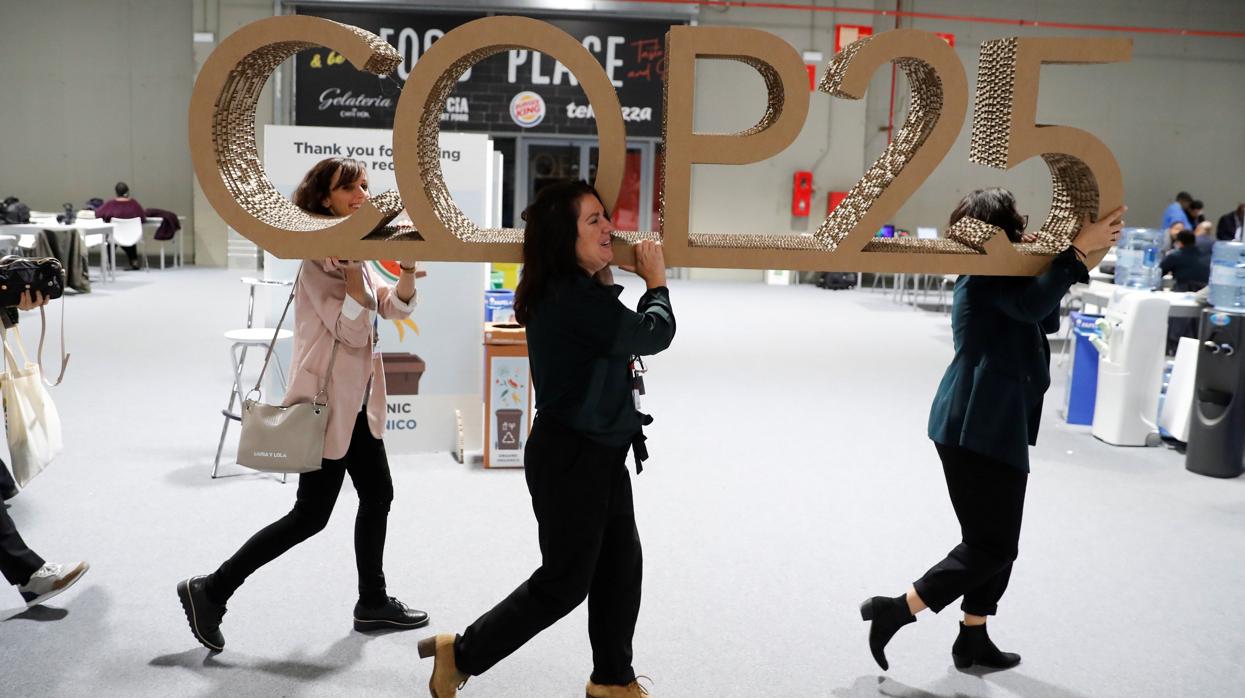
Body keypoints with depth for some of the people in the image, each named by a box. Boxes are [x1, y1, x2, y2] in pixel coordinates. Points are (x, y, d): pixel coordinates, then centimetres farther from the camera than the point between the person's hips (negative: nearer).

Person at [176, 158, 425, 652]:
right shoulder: (319, 256, -16)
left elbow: (394, 308, 8)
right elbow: (351, 330, -22)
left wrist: (407, 271, -11)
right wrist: (353, 264, -27)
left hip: (357, 399, 9)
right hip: (328, 400, -9)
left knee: (378, 495, 13)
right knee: (311, 515, -5)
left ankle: (373, 603, 26)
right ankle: (210, 592, 6)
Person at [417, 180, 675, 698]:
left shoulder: (569, 291, 6)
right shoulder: (575, 299, -25)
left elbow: (616, 333, 19)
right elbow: (653, 335, -13)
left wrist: (606, 277, 11)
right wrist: (656, 283, 4)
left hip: (598, 453, 10)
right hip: (573, 458, -10)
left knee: (621, 564, 16)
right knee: (565, 581, 4)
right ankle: (461, 654, 19)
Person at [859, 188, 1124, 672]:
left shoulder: (997, 272, 17)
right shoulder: (991, 270, -14)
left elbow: (1045, 320, 18)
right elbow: (1032, 305, -32)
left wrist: (1077, 257, 9)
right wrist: (1078, 249, -28)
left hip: (990, 424, 11)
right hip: (977, 427, -11)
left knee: (994, 541, 16)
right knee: (991, 545, -4)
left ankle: (973, 640, 25)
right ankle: (895, 610, 1)